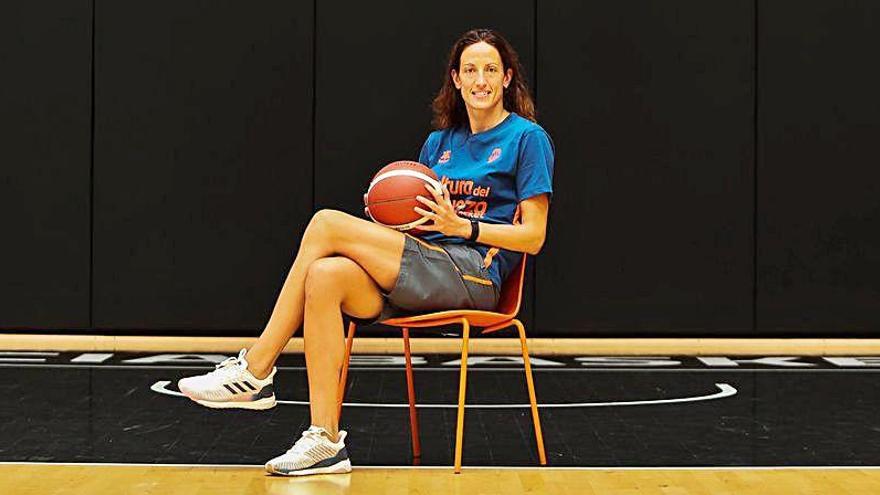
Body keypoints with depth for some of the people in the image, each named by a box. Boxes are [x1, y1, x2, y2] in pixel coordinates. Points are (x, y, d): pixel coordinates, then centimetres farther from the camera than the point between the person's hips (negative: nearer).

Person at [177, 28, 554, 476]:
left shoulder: (527, 138, 3)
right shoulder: (439, 142, 22)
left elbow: (533, 237, -3)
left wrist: (463, 226, -15)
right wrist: (388, 219, 1)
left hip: (475, 275, -6)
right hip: (423, 278, 6)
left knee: (326, 224, -19)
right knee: (325, 275, -26)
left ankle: (255, 371, -12)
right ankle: (325, 441, -27)